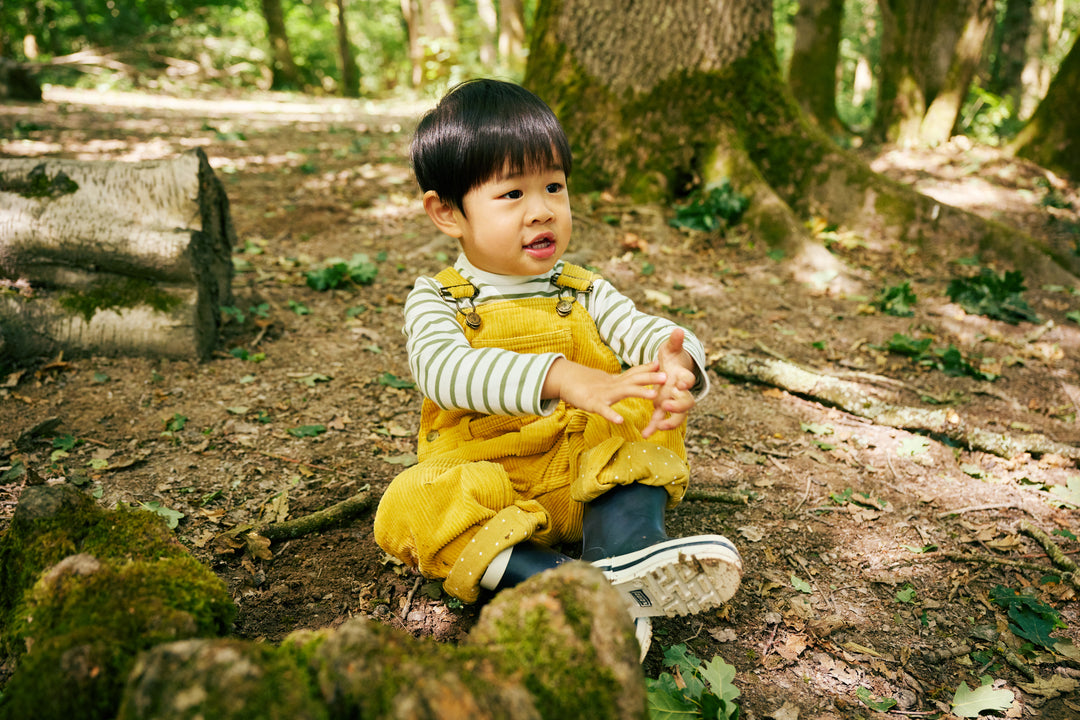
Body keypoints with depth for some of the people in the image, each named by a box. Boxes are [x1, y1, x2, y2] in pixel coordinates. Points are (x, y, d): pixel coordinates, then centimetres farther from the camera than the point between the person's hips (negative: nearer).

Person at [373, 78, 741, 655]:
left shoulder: (582, 293, 8)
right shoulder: (434, 301, -3)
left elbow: (646, 332, -7)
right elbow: (445, 368, -25)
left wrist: (678, 364, -35)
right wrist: (558, 377, -42)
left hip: (582, 474, 3)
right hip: (484, 477, -2)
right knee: (415, 501, -30)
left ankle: (627, 546, -40)